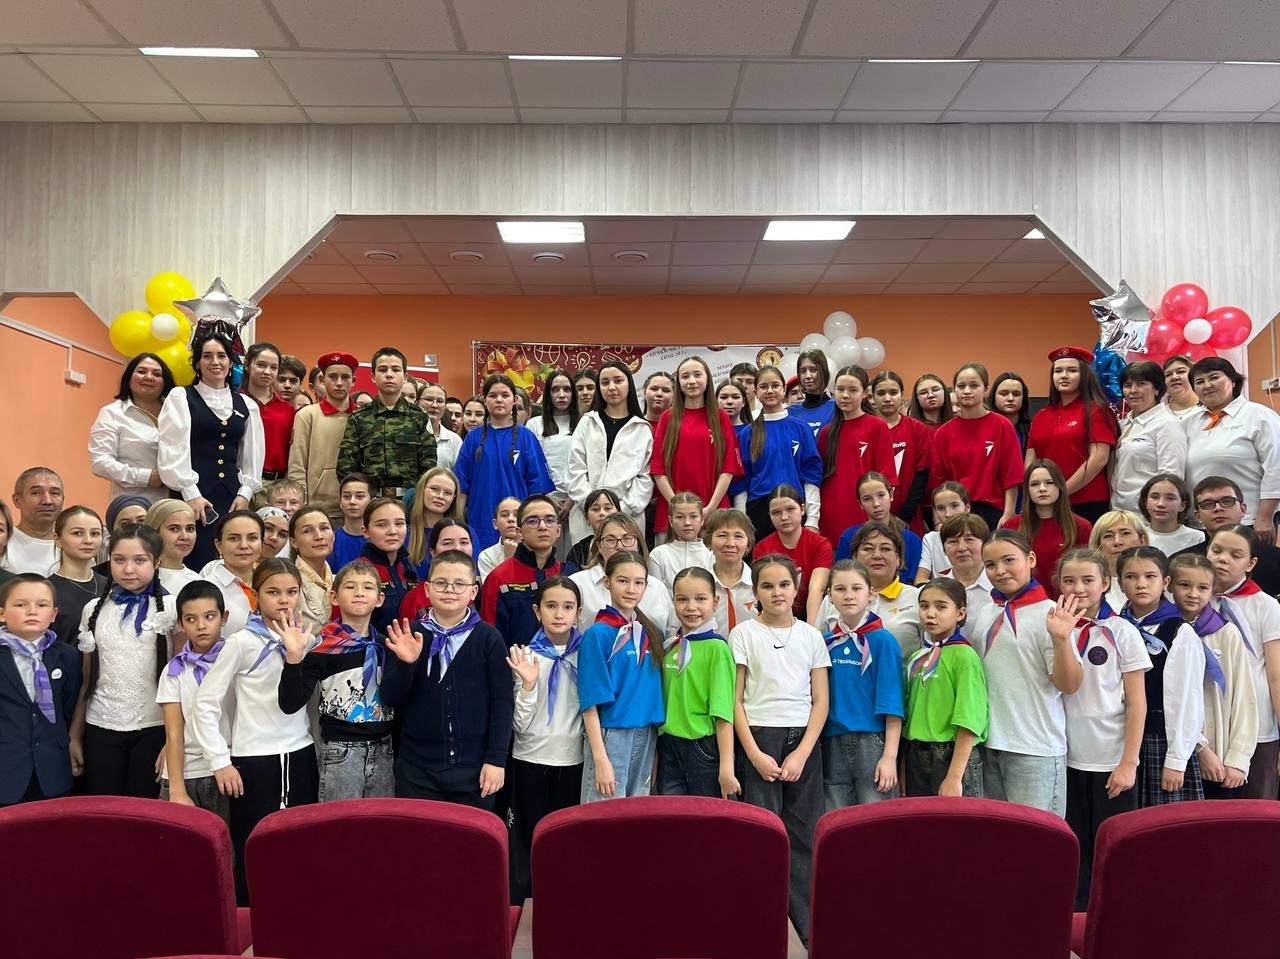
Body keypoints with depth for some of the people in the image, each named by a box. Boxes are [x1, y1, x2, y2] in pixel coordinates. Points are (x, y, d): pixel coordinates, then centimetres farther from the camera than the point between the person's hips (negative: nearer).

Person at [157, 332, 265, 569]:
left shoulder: (246, 405, 15)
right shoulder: (180, 397, 4)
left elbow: (253, 454, 15)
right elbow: (174, 449, -4)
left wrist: (245, 492, 3)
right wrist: (191, 493, -12)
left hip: (232, 497, 4)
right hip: (193, 495, -3)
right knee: (196, 565, -8)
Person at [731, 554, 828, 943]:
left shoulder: (811, 636, 7)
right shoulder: (743, 634, 1)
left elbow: (821, 700, 5)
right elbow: (734, 699, -1)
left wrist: (802, 753, -6)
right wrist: (755, 754, -9)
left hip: (803, 740, 2)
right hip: (759, 737, -2)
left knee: (804, 837, 4)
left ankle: (811, 930, 13)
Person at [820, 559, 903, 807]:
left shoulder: (883, 641, -4)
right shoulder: (824, 643, 8)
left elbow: (892, 702, -7)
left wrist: (889, 756, -12)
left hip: (872, 742, -4)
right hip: (833, 745, 4)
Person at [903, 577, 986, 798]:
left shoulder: (964, 656, -12)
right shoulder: (917, 658, 9)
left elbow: (968, 720, -16)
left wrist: (954, 777, -19)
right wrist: (902, 771, 11)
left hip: (954, 756, -6)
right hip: (916, 756, 6)